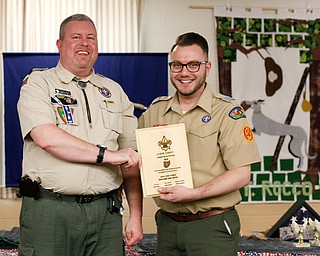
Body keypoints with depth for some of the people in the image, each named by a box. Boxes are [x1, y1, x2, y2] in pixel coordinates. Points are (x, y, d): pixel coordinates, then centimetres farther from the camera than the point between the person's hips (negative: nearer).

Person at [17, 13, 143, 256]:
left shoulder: (114, 91, 16)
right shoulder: (38, 84, 3)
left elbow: (132, 159, 13)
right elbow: (46, 138, -15)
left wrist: (136, 216, 6)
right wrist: (107, 154, -14)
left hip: (106, 212, 4)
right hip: (50, 210, -3)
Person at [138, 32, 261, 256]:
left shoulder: (227, 111, -6)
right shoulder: (154, 111, 8)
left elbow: (241, 174, -12)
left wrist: (193, 194, -20)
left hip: (212, 226, -4)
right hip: (167, 224, 4)